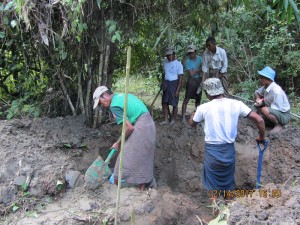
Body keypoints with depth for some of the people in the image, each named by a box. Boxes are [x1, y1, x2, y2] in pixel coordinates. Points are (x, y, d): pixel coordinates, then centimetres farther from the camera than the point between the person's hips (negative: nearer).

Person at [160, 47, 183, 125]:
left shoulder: (178, 64, -9)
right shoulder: (165, 62, 7)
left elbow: (180, 78, -10)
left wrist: (177, 90, -15)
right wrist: (163, 84, 15)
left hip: (174, 84, -5)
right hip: (166, 84, 5)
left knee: (174, 104, 3)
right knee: (164, 103, 4)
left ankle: (173, 120, 16)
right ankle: (166, 120, 12)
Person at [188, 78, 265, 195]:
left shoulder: (203, 108, -8)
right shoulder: (236, 104, -5)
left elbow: (192, 123, 12)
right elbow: (259, 120, -7)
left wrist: (192, 115, 34)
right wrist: (262, 137, 10)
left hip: (212, 151, -2)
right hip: (229, 150, 2)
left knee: (213, 186, 15)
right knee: (228, 184, 22)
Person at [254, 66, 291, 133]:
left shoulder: (276, 90, -29)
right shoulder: (266, 86, -5)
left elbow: (277, 108, -27)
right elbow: (257, 92, 13)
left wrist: (262, 103, -21)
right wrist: (258, 100, -9)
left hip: (283, 115, -8)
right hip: (274, 110, 8)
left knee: (264, 110, -35)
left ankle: (278, 125, -10)